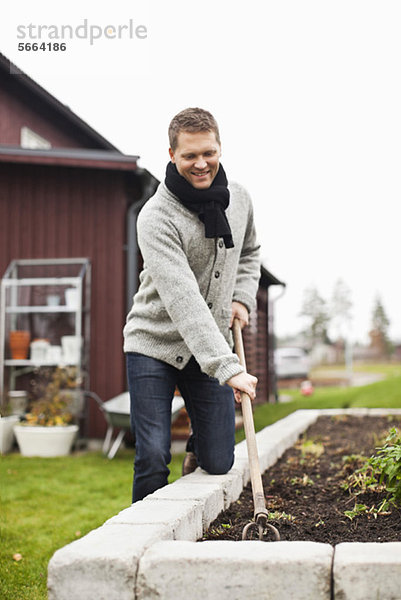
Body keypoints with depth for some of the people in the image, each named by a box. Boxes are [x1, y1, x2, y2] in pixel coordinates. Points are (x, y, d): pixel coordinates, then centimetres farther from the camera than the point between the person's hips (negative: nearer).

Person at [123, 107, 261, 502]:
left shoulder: (239, 199, 0)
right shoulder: (156, 217, -21)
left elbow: (249, 253, 22)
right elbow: (183, 301, -31)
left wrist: (243, 298, 3)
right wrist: (228, 368, -38)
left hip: (212, 347, 5)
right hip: (154, 342, -4)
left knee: (219, 463, 3)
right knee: (153, 459, -7)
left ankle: (197, 446, 37)